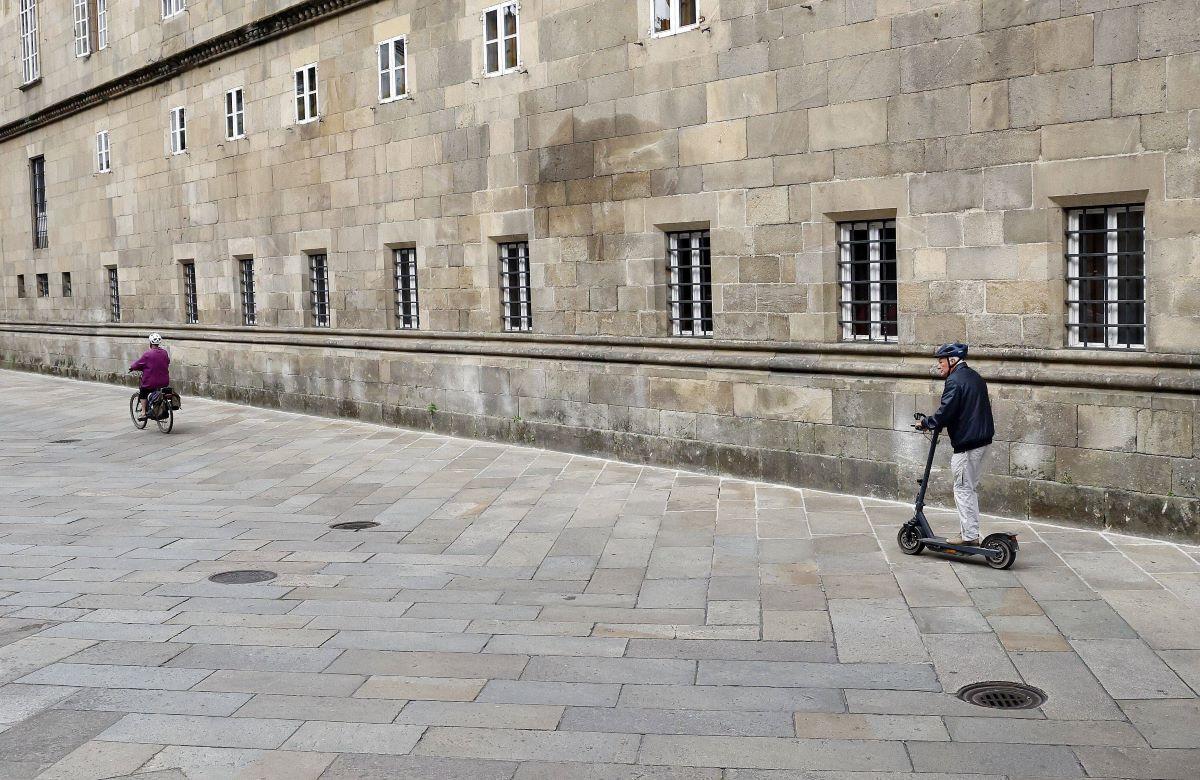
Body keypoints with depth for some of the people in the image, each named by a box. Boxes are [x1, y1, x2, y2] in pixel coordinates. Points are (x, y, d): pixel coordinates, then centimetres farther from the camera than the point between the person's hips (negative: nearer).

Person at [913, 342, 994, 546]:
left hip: (967, 443, -10)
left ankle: (970, 536, -1)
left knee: (963, 489, -3)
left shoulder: (955, 381, -15)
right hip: (983, 439, 10)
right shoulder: (975, 377, 15)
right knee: (971, 488, 16)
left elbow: (944, 414, -20)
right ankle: (971, 532, 20)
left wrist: (924, 423, -2)